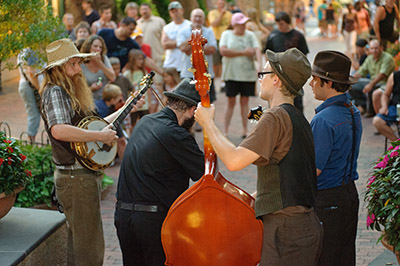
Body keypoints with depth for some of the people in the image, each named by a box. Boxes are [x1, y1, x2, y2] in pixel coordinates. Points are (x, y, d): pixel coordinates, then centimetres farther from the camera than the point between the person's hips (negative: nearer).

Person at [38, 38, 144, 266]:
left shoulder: (73, 93, 16)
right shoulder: (55, 92, -15)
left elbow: (92, 125, 24)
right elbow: (59, 130, -33)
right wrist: (101, 136, -26)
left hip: (86, 176, 10)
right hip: (76, 178, -10)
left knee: (80, 243, 17)